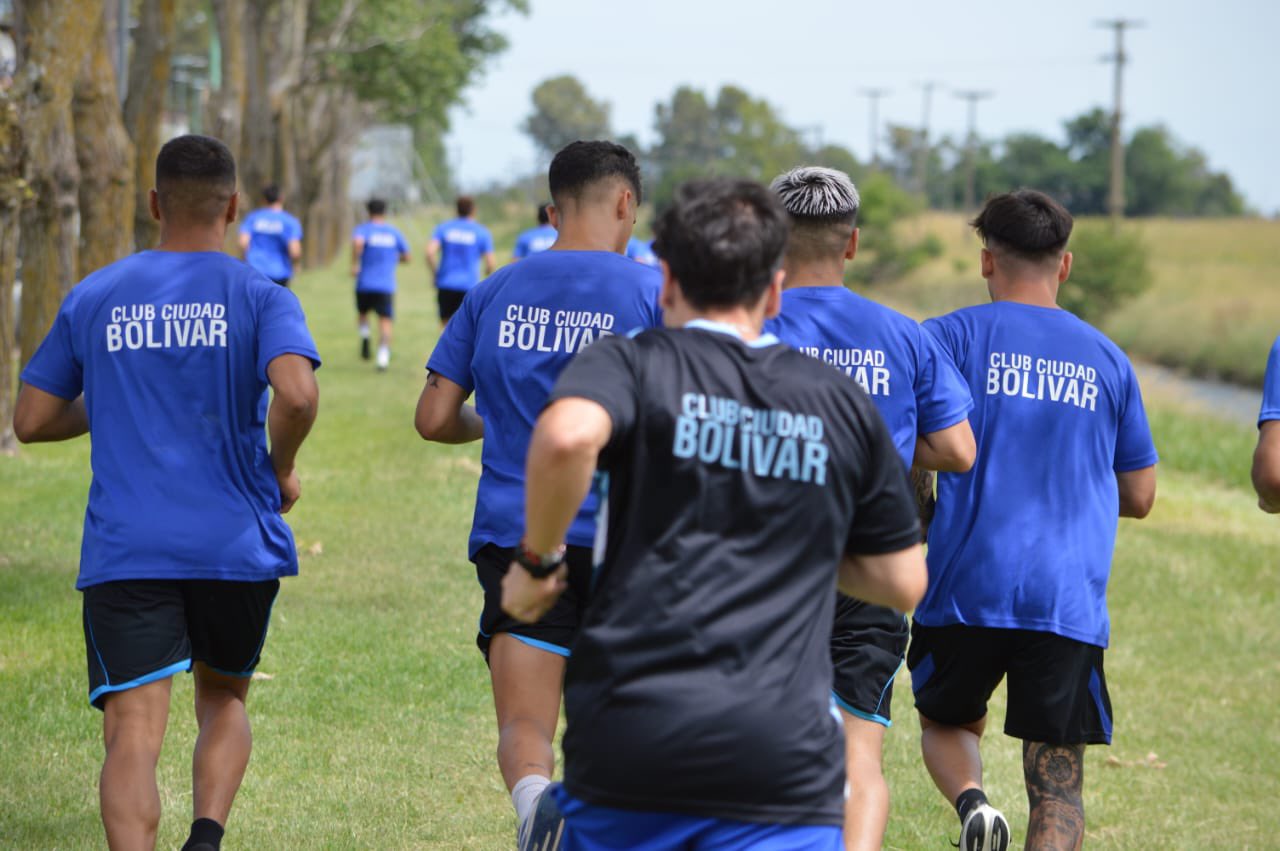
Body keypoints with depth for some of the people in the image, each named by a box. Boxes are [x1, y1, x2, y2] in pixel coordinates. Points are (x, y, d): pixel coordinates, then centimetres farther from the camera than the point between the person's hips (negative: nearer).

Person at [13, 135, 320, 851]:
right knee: (223, 700, 22)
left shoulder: (92, 299, 8)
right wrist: (282, 469, 0)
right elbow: (297, 394, -19)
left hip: (125, 551, 0)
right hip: (238, 546, 0)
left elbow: (33, 421, 11)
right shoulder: (261, 298, 0)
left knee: (134, 733, -7)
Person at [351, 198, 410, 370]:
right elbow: (406, 257, 14)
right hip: (387, 285, 1)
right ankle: (383, 355, -22)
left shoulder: (363, 229, -1)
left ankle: (365, 336, -3)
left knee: (362, 313, 24)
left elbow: (357, 243, -24)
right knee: (385, 320, -5)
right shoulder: (394, 232, 9)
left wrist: (354, 264, -14)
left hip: (365, 283, -1)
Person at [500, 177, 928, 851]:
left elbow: (568, 436, -21)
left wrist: (536, 561, -5)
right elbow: (902, 582, 18)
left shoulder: (632, 364, 3)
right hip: (788, 763, 1)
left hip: (629, 747, -1)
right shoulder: (843, 404, 13)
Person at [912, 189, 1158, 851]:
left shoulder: (953, 337, 2)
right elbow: (1139, 497, 15)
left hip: (968, 589, -1)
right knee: (1057, 788, 5)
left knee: (946, 722, 23)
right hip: (1070, 599, 1)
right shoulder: (1107, 360, 12)